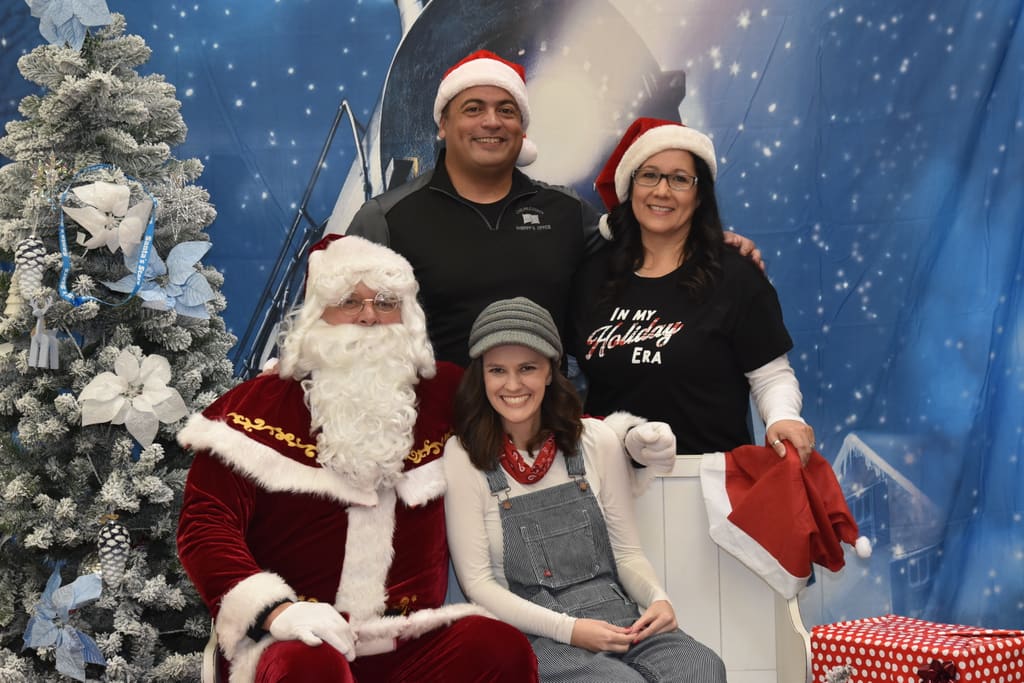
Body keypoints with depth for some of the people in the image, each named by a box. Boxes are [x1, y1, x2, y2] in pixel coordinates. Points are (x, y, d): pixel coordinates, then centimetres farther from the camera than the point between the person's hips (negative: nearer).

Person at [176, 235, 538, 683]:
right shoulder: (258, 406, 2)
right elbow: (206, 523, -5)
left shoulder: (445, 397, 12)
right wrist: (275, 610, -21)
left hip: (411, 641, 3)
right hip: (292, 642, -3)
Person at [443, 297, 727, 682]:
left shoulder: (597, 441, 6)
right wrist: (567, 629, -17)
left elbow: (626, 551, 11)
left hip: (617, 620, 4)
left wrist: (657, 599, -11)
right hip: (535, 636, -4)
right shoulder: (463, 456, -3)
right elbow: (477, 581, -5)